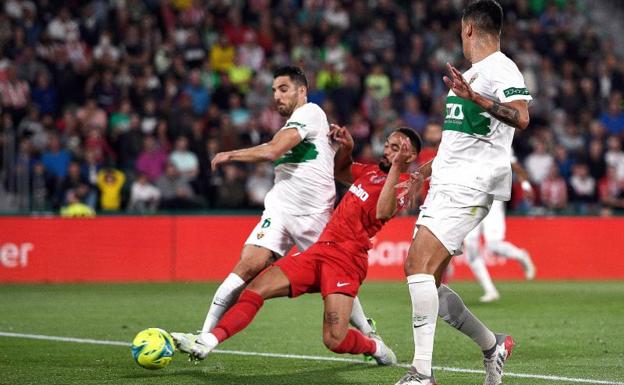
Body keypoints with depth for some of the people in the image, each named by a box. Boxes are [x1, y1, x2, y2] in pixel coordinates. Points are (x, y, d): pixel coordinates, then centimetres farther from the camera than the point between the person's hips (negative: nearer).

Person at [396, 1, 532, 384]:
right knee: (428, 280, 7)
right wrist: (435, 164, 43)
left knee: (420, 264, -21)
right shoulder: (470, 73, 22)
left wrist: (474, 96, -38)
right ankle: (493, 346, 24)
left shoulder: (502, 69, -8)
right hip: (445, 182, 10)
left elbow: (520, 118, -27)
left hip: (470, 186, -10)